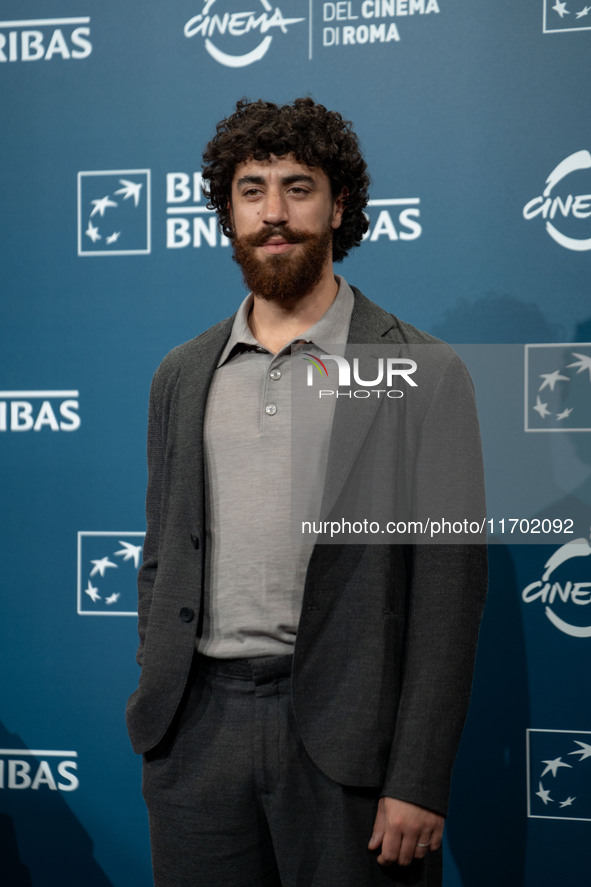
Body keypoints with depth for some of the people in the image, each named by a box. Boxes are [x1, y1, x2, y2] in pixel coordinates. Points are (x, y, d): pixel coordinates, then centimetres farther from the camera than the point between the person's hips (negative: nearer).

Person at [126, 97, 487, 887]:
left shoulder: (422, 373, -3)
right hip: (199, 728, 4)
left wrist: (418, 783, -11)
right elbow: (162, 558, 15)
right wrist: (155, 716, 9)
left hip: (343, 734, -3)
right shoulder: (183, 375, 11)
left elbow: (448, 594, -6)